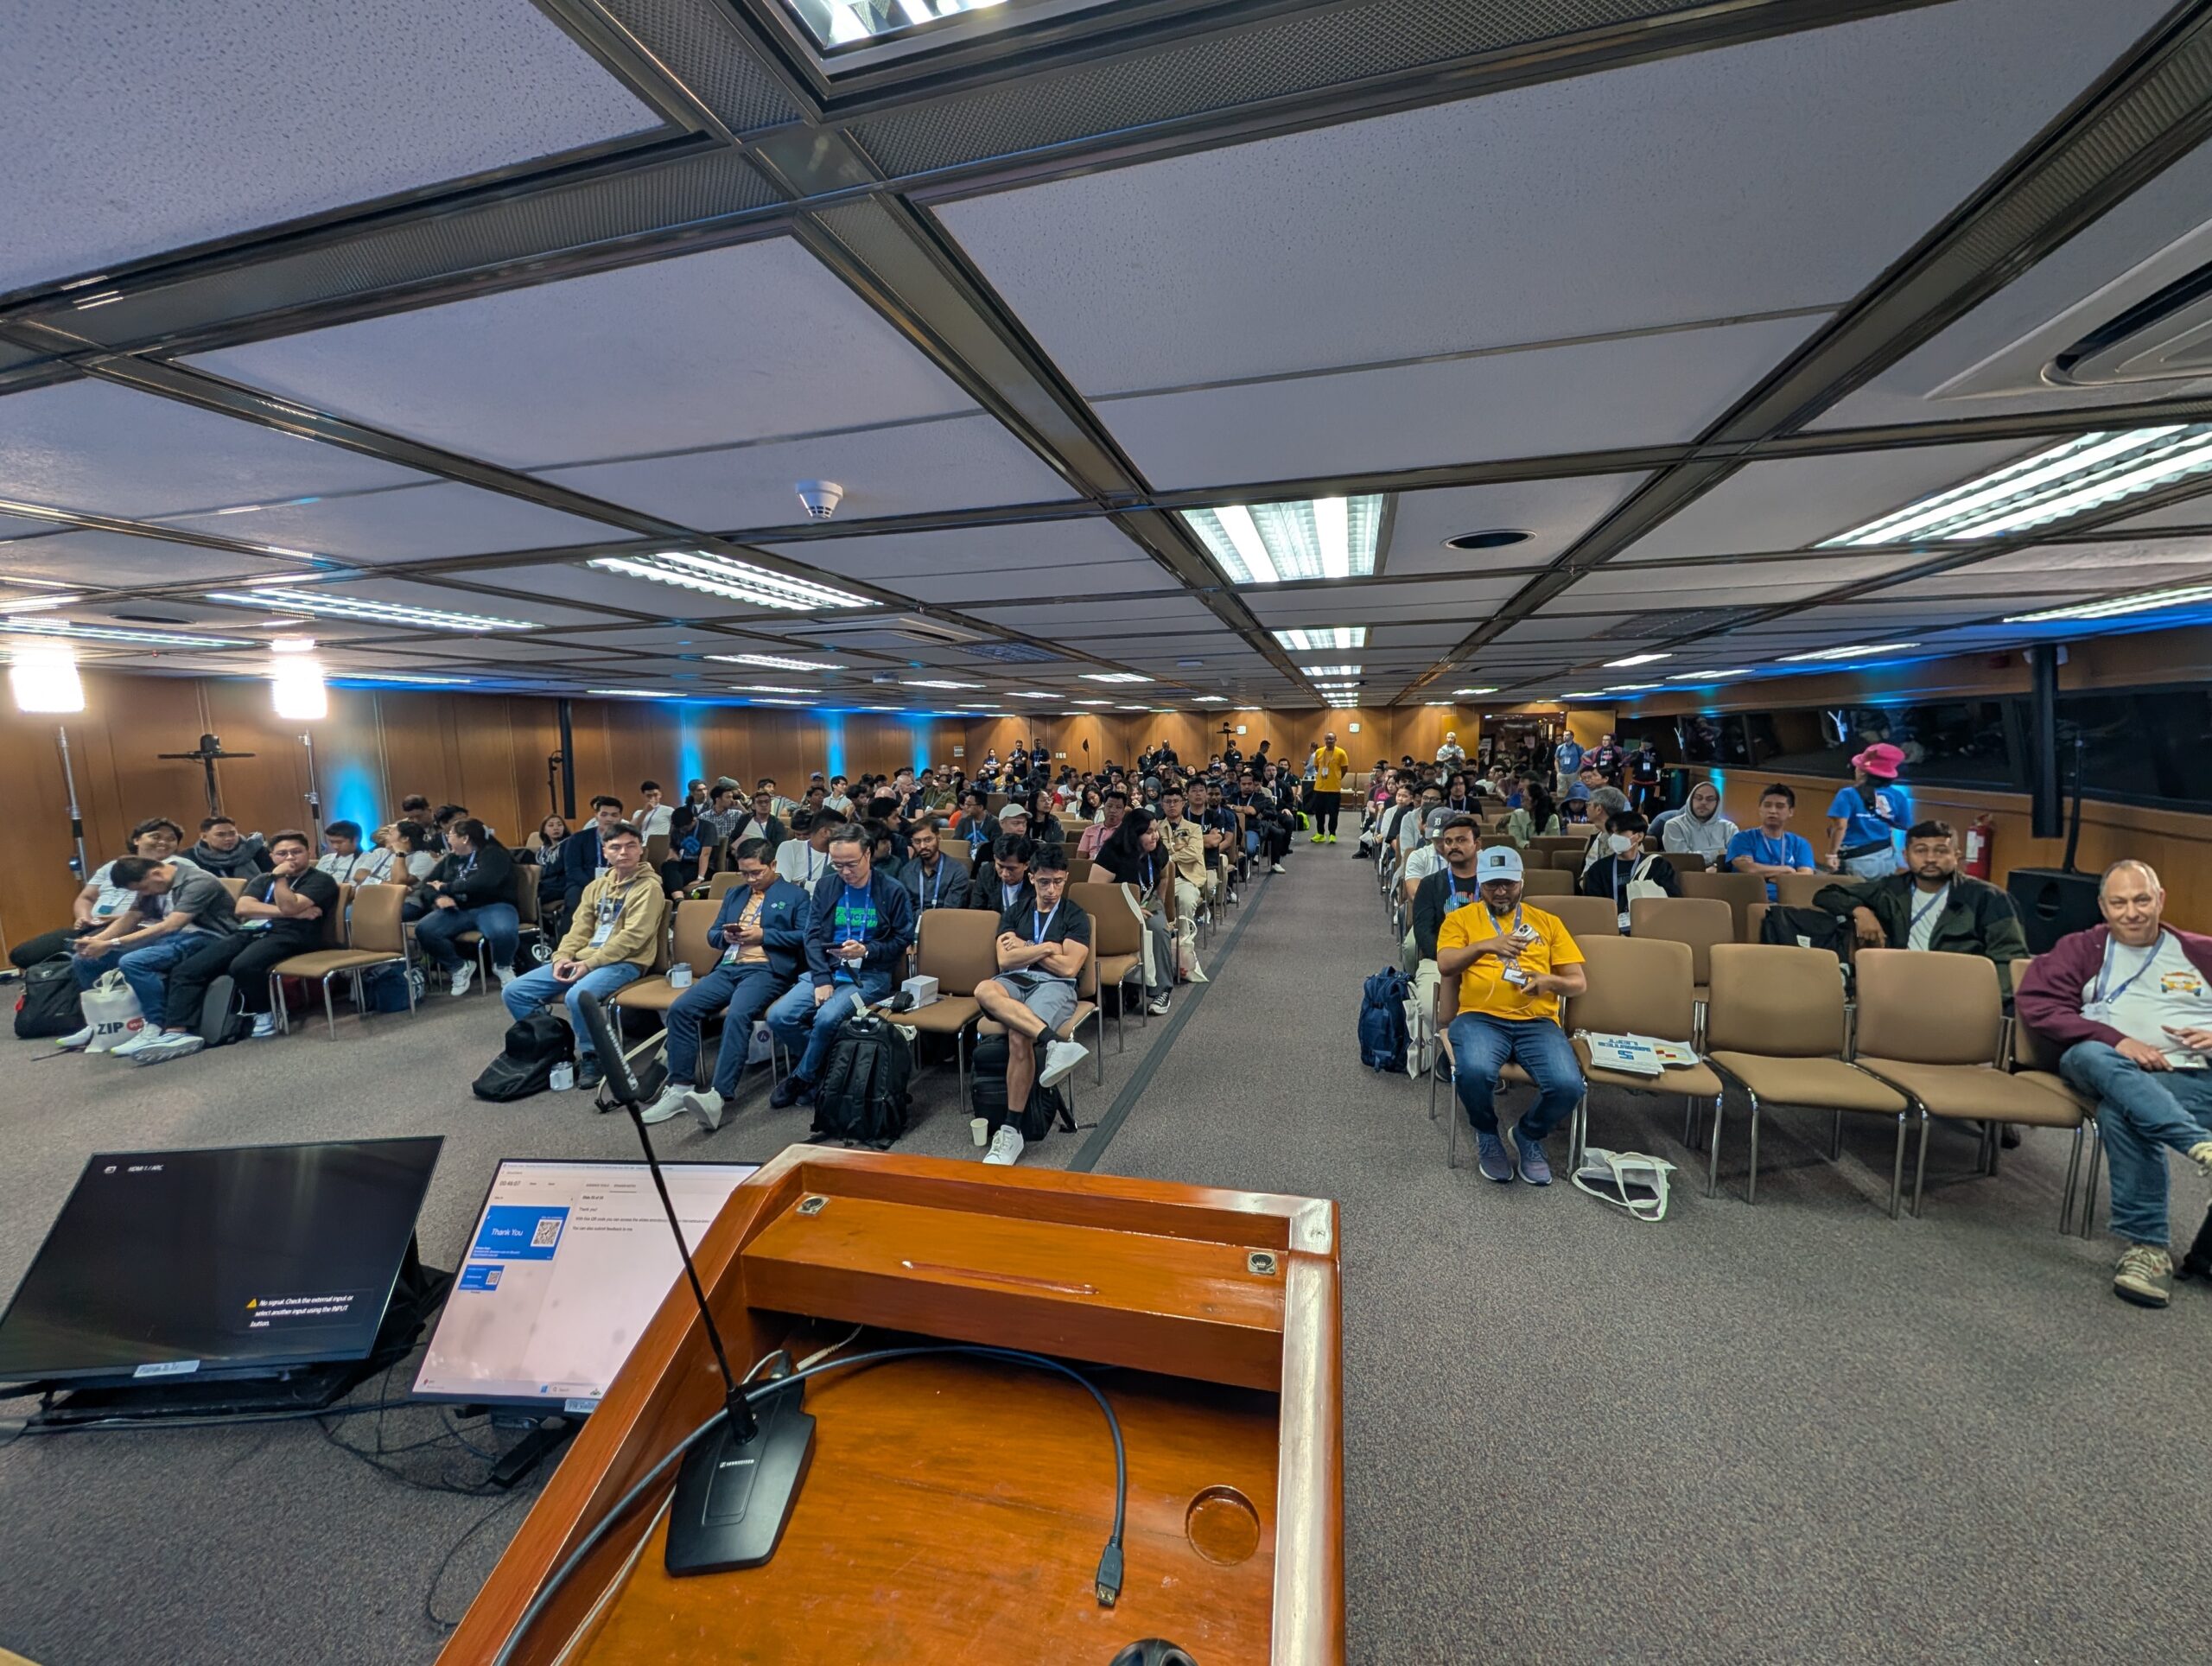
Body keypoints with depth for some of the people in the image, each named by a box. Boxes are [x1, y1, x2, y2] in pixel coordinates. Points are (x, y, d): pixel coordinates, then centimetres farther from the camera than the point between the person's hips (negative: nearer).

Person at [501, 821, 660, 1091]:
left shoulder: (648, 887, -7)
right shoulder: (596, 886, 17)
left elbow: (632, 937, -15)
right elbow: (579, 928, 15)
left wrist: (589, 964, -18)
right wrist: (563, 957, -5)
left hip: (623, 962, -8)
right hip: (582, 960, 8)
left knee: (576, 997, -35)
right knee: (514, 992, 0)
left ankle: (591, 1057, -11)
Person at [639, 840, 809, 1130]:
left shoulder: (796, 895, 9)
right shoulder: (733, 894, 28)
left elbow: (805, 937, -3)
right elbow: (712, 934, 25)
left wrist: (762, 935, -9)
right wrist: (725, 935, 2)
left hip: (767, 970, -6)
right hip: (728, 968, 6)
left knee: (738, 1014, -34)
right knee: (680, 1008, -18)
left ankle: (717, 1096, -39)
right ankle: (680, 1087, -11)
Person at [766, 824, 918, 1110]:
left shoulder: (893, 891, -2)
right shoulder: (826, 886, 8)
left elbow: (903, 939, 0)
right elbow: (813, 935, 4)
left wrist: (866, 951, -18)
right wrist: (821, 979, -10)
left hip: (871, 974, -4)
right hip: (827, 970, 4)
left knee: (827, 1018, -30)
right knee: (778, 1017, -18)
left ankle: (802, 1078, -1)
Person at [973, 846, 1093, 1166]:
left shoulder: (1076, 916, 9)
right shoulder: (1014, 913, 18)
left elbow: (1069, 967, -3)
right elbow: (1005, 961, 5)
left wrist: (1024, 949, 4)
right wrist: (1047, 948, -2)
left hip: (1054, 985, -3)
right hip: (1013, 982, 3)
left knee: (1018, 1035, -34)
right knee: (984, 990, -35)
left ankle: (1011, 1131, -27)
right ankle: (1056, 1043, -45)